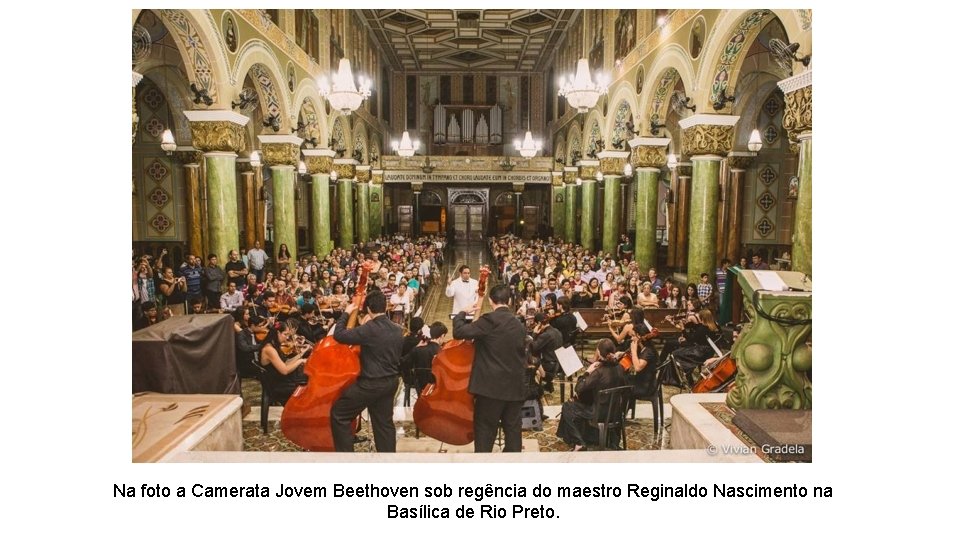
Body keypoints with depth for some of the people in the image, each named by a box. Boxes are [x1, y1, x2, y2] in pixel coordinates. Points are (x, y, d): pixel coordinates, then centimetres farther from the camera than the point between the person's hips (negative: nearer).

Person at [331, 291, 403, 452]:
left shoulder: (369, 329, -21)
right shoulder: (398, 330, 2)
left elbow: (338, 335, -17)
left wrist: (346, 313, -3)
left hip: (371, 384, -7)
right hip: (391, 382, 7)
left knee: (338, 414, 6)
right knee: (384, 422, 17)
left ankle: (345, 453, 8)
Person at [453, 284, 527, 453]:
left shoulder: (490, 320, -12)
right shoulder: (519, 325, 9)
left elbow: (459, 332, -16)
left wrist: (462, 313, 2)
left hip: (491, 386, -6)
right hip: (515, 387, 6)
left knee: (485, 431, 2)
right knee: (513, 429, 12)